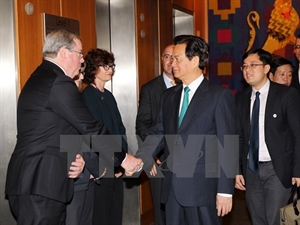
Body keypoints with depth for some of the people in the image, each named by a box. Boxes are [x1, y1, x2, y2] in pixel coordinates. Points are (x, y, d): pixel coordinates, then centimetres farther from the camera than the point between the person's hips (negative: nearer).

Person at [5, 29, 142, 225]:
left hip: (35, 183, 10)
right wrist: (123, 158, -4)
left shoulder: (40, 79, 18)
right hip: (39, 187, -10)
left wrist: (76, 157, 2)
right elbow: (91, 128, -14)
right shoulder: (59, 82, -15)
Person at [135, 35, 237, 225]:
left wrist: (225, 190, -11)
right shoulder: (168, 96, 13)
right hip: (172, 188, 6)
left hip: (202, 188, -5)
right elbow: (158, 134, 10)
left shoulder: (220, 96, -5)